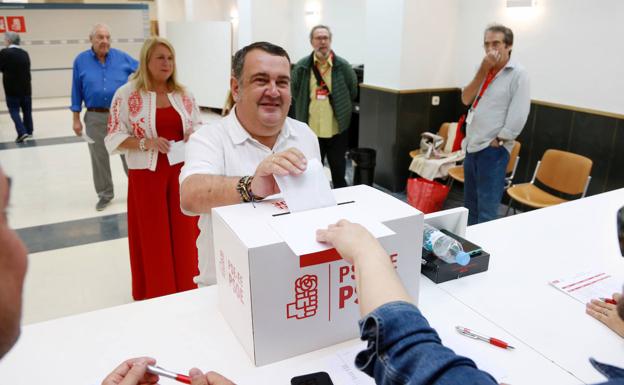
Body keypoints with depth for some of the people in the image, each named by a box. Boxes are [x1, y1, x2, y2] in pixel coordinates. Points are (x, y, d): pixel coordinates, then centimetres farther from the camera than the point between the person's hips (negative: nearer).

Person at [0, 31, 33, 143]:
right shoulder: (25, 53, 6)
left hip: (12, 88, -5)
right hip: (25, 87, 5)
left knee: (14, 110, 0)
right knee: (27, 110, 14)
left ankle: (22, 132, -11)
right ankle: (29, 131, 24)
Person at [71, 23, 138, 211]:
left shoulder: (121, 57, 0)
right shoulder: (81, 60, 2)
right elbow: (77, 91, 4)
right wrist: (76, 119, 3)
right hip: (95, 118, 1)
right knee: (99, 158, 10)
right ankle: (105, 194, 24)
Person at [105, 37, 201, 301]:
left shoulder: (183, 94, 6)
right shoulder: (126, 94, -5)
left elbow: (198, 126, 16)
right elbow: (114, 138, -5)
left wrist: (194, 134, -7)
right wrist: (146, 142, -20)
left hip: (182, 171, 3)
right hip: (147, 174, -3)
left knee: (183, 231, 9)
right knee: (152, 235, 5)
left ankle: (186, 288, 27)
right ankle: (155, 294, 21)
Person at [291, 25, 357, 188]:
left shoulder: (343, 66, -4)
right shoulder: (301, 67, -3)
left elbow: (353, 93, 6)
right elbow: (295, 94, 8)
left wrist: (343, 112, 8)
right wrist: (306, 110, 7)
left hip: (337, 130, 0)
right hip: (310, 131, 1)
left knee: (339, 172, 12)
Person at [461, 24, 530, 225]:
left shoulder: (518, 74, -8)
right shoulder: (484, 70, 12)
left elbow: (518, 116, -14)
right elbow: (466, 99, 1)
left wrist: (497, 142, -12)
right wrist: (483, 71, -7)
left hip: (493, 150, -7)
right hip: (472, 146, 7)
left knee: (486, 210, -2)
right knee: (470, 205, 18)